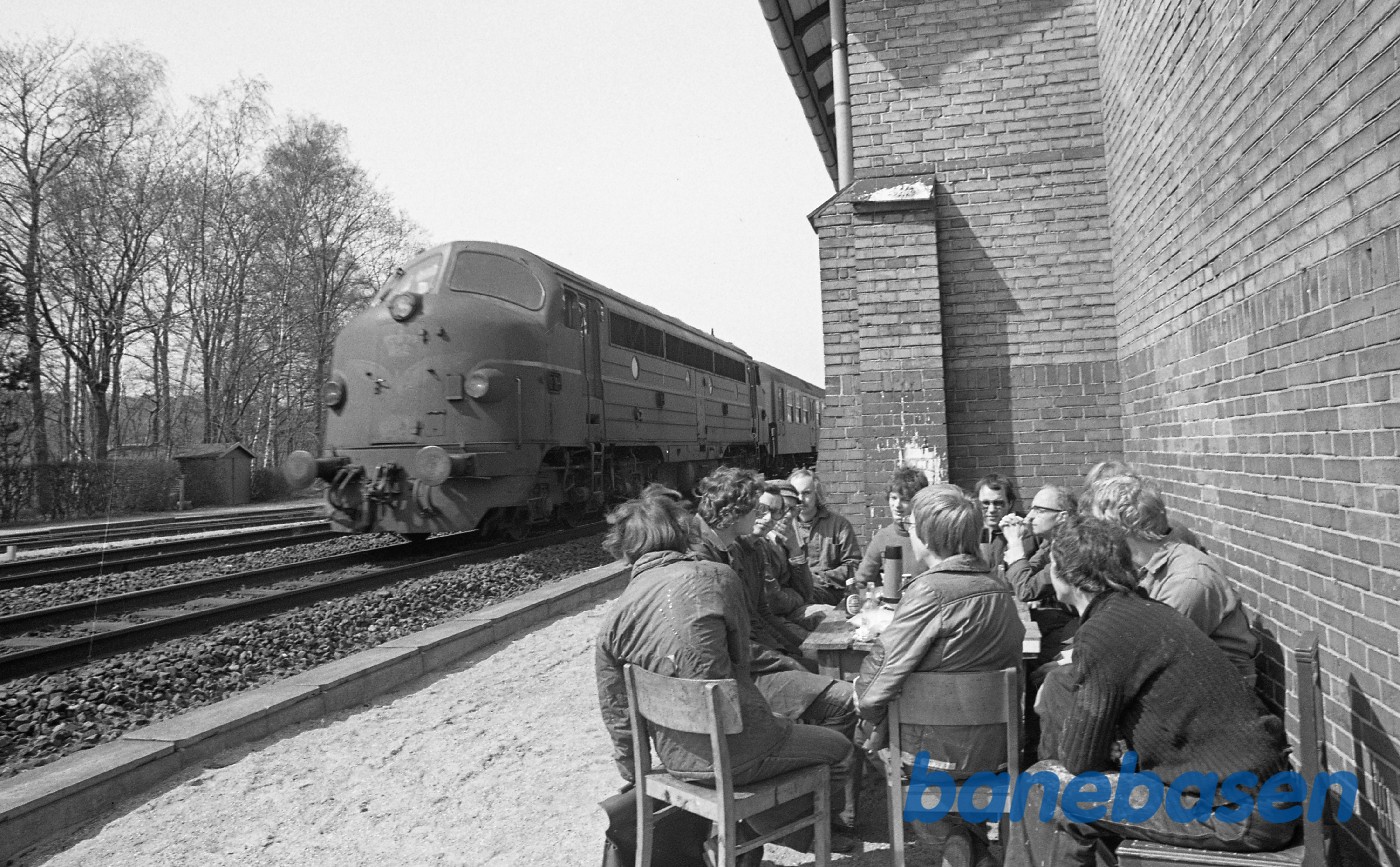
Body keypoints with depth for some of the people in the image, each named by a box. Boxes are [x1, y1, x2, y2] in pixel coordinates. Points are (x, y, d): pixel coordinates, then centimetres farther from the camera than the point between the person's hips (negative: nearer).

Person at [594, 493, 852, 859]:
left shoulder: (613, 619, -4)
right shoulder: (717, 577, -12)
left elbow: (617, 713, 2)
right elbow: (741, 660, 1)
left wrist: (632, 775, 18)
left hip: (677, 761, 5)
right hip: (738, 753, -5)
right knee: (838, 747, 19)